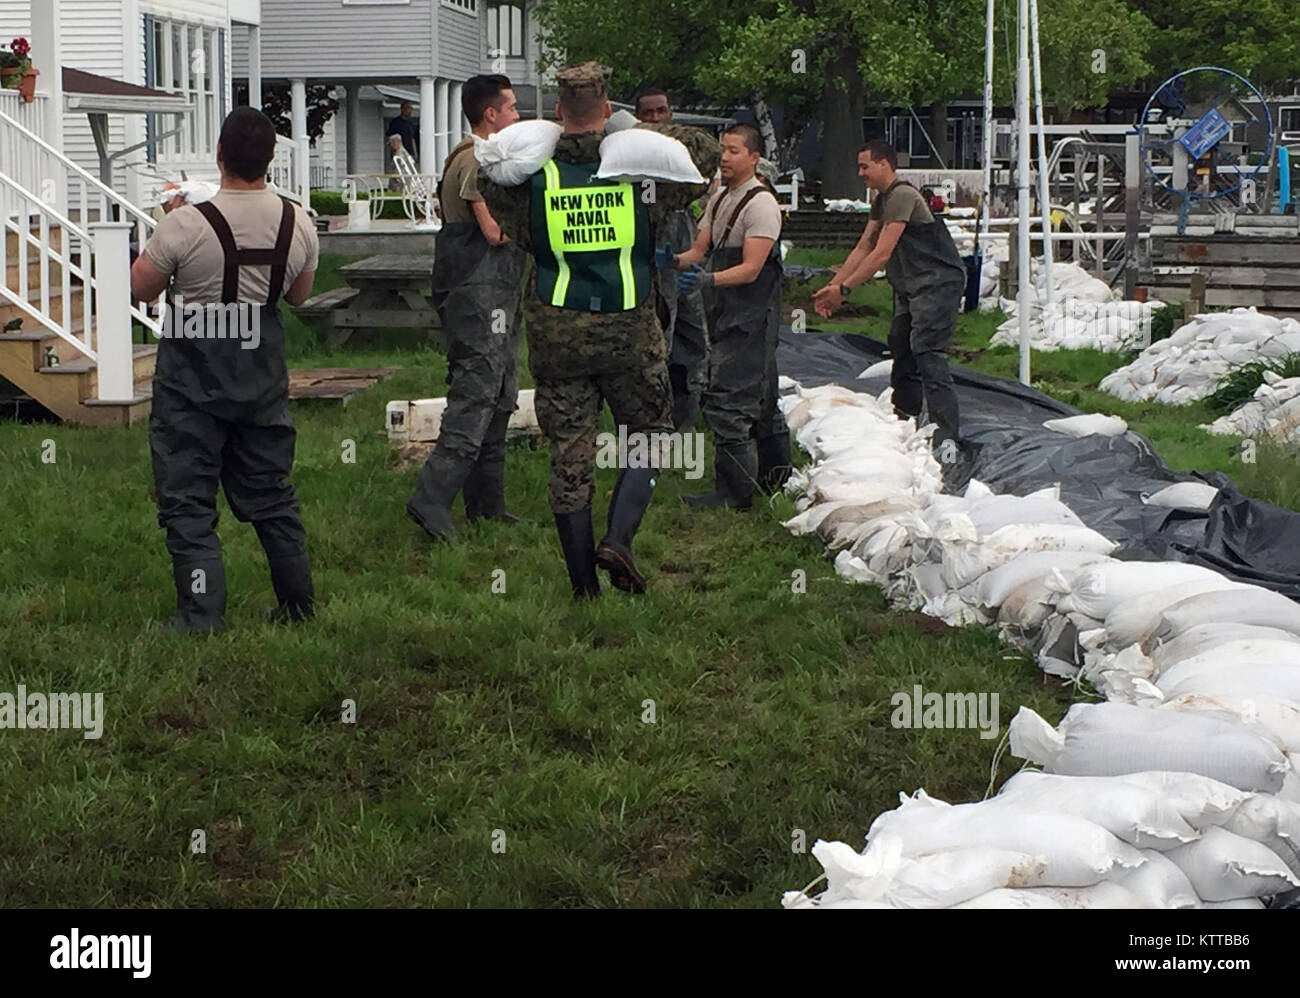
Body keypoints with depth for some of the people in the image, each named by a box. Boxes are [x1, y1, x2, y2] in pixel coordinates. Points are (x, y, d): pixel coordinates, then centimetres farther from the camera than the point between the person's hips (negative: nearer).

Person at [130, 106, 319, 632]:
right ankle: (299, 604, 26)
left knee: (187, 500, 4)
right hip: (262, 371, 5)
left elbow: (142, 288, -6)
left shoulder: (185, 224, -21)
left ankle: (200, 619, 2)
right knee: (269, 492, 18)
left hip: (193, 377, -5)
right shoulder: (298, 223, -6)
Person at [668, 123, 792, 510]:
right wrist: (675, 260, -8)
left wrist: (708, 279, -35)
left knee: (728, 401, -11)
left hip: (750, 316, -10)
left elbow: (751, 269, -21)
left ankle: (733, 492, -6)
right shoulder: (720, 198, 15)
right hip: (727, 315, 10)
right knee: (760, 400, 17)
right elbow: (700, 251, 13)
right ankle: (776, 476, 28)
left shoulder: (761, 204, -14)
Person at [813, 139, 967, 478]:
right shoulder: (881, 201, 17)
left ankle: (948, 445, -29)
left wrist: (844, 288, -19)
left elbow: (882, 254, -21)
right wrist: (832, 286, 10)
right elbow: (863, 249, 18)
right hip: (912, 288, 11)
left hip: (938, 283, -11)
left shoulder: (903, 196, -16)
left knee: (928, 356, -21)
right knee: (902, 352, 14)